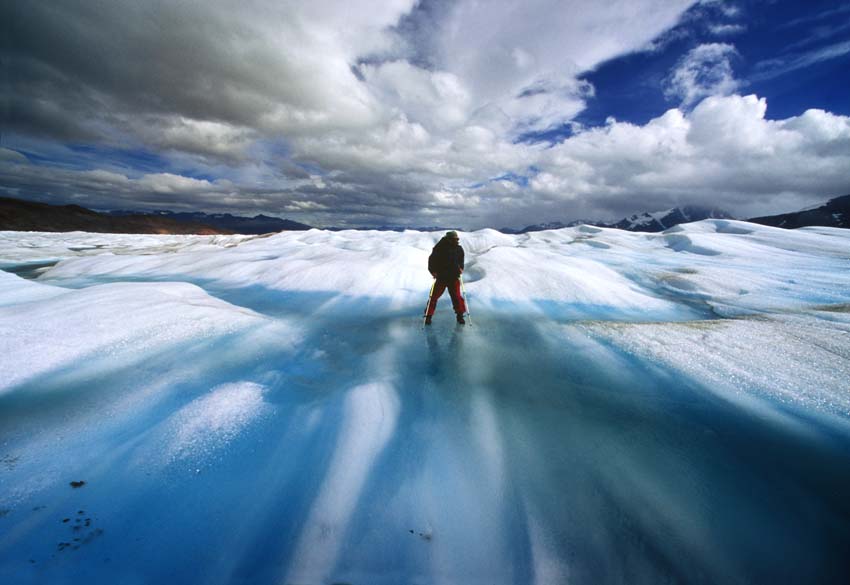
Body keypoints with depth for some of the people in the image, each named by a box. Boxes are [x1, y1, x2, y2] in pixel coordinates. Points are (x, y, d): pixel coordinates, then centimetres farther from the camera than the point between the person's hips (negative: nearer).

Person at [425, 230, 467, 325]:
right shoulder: (440, 248, -10)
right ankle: (428, 315, 13)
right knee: (434, 296, 1)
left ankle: (460, 315, 19)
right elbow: (432, 259, -4)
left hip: (454, 277, 3)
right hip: (441, 277, -3)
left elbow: (461, 260, 21)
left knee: (457, 296, 3)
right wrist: (432, 271, -11)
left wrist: (461, 268, 6)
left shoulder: (459, 249, 5)